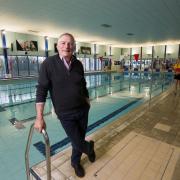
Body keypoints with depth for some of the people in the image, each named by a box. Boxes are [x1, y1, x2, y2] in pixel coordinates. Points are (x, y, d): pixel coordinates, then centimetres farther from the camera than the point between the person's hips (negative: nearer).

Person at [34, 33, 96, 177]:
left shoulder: (78, 64, -2)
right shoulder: (49, 63, -13)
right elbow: (41, 90, -14)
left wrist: (88, 104, 13)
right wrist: (39, 117, -16)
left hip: (83, 110, 4)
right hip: (65, 114, -3)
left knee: (79, 139, 18)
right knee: (78, 143, 4)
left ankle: (75, 162, 49)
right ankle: (90, 147, 42)